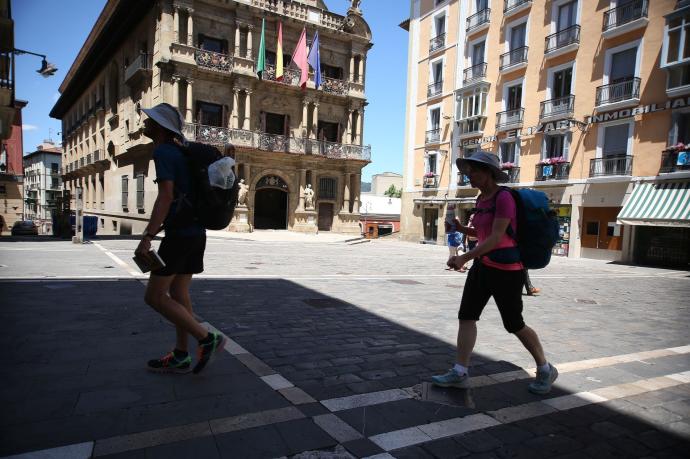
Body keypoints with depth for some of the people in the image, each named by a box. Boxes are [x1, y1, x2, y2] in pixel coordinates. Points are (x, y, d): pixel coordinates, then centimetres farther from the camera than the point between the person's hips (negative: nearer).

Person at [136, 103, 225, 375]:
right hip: (196, 233, 9)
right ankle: (180, 357, 18)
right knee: (178, 294, 12)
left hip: (179, 234, -9)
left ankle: (207, 339, -3)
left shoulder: (163, 152, -10)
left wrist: (148, 236, -24)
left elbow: (166, 196, -21)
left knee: (154, 297, -3)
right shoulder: (178, 152, 17)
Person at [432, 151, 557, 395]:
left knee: (514, 324, 5)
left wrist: (464, 258, -24)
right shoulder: (482, 198, 9)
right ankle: (460, 372, 6)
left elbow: (496, 237, -22)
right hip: (483, 265, 8)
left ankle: (546, 370, 27)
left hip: (506, 269, -8)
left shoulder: (504, 197, -17)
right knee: (466, 315, 1)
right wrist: (461, 228, 4)